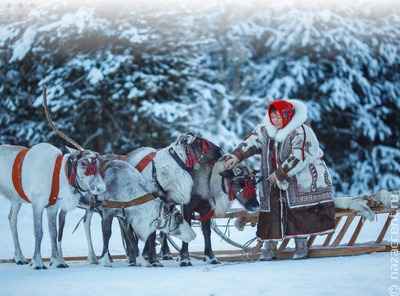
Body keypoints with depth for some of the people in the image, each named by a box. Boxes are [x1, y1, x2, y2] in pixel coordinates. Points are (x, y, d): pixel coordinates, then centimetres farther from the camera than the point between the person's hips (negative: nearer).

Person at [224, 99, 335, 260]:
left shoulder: (301, 132, -17)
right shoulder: (266, 130, 4)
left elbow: (298, 158, -22)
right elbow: (251, 142, 4)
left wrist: (280, 174, -21)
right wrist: (236, 155, -12)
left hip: (300, 179, -6)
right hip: (275, 181, 6)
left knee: (299, 213, -7)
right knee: (272, 210, 2)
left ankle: (301, 246, 2)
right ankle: (270, 247, 7)